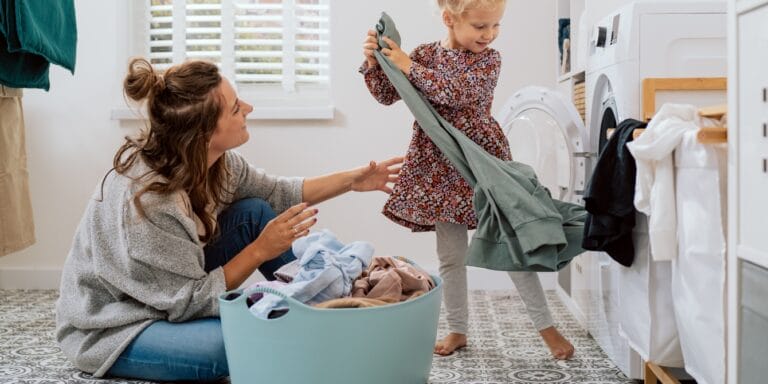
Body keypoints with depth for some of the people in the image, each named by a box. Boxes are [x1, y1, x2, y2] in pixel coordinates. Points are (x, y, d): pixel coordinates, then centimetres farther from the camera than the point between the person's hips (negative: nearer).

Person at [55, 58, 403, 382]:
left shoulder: (213, 159, -13)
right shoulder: (146, 200, -34)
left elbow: (274, 193, 5)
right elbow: (190, 301, -25)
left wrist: (351, 180, 1)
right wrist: (260, 250, -23)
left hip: (172, 292, 8)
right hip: (111, 330, -8)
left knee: (254, 212, -6)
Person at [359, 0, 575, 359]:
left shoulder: (488, 58, -7)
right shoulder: (424, 54, 3)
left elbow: (458, 93, -25)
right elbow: (387, 95, 4)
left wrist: (409, 67, -25)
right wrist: (373, 62, -13)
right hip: (440, 168, 3)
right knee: (451, 256, 11)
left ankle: (547, 327, 16)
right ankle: (457, 330, 26)